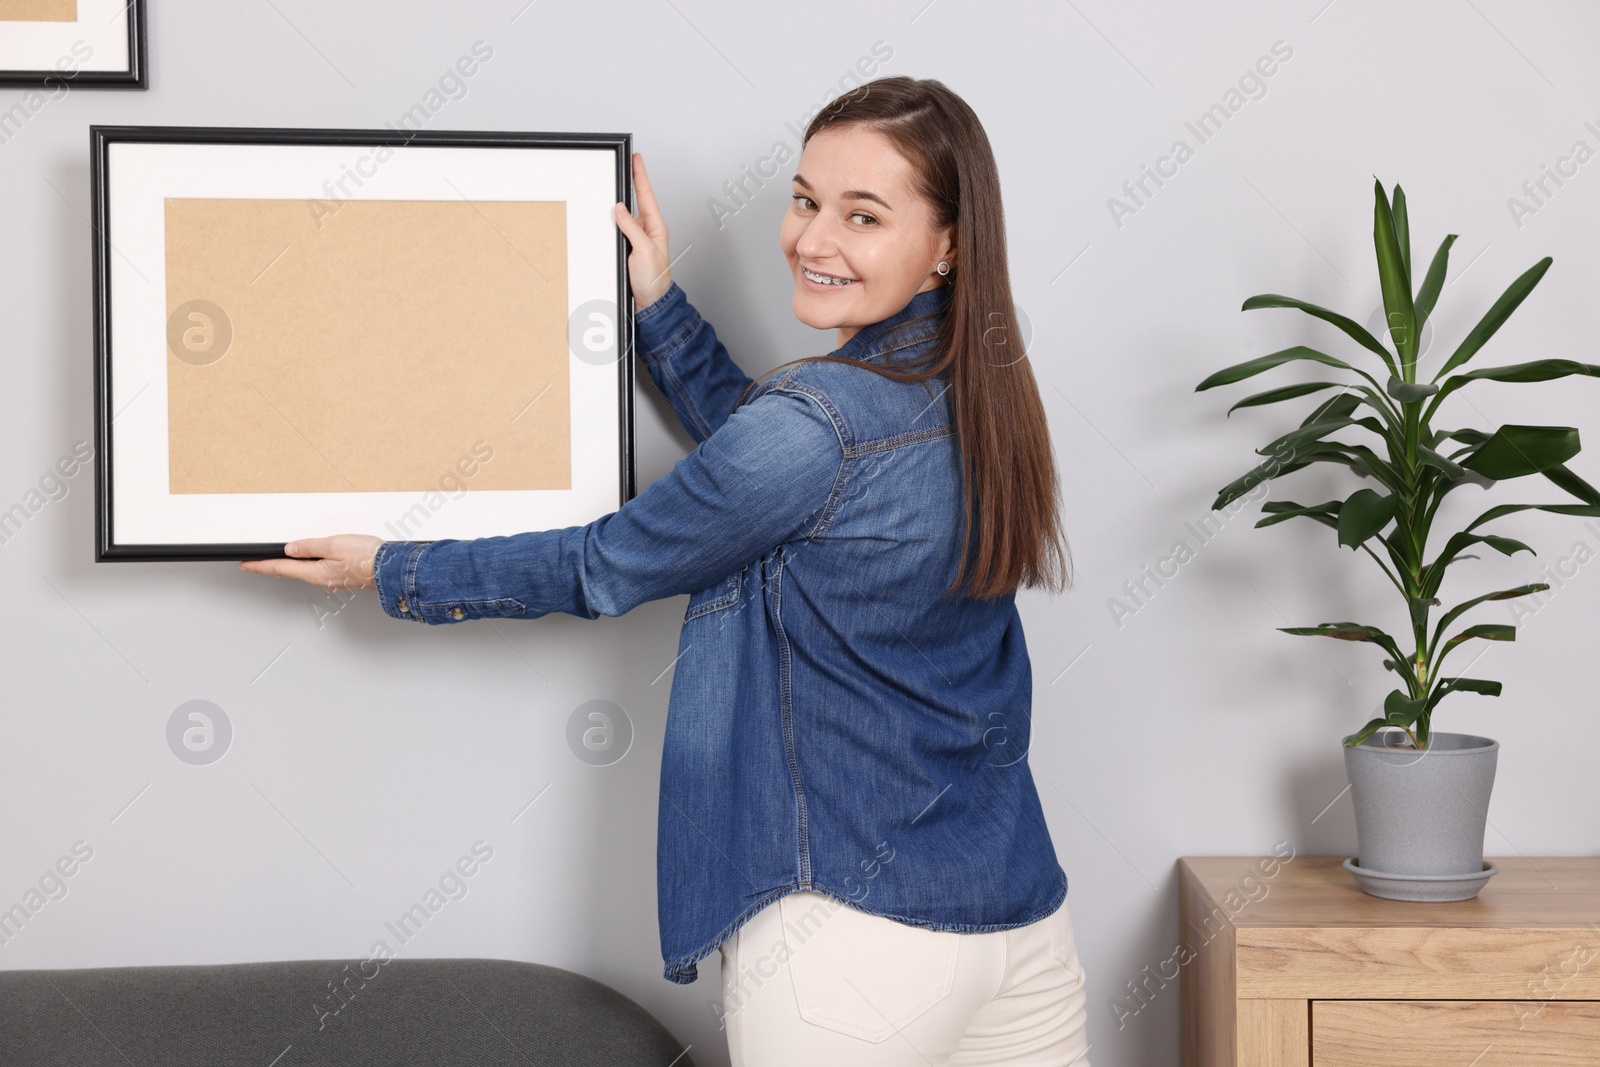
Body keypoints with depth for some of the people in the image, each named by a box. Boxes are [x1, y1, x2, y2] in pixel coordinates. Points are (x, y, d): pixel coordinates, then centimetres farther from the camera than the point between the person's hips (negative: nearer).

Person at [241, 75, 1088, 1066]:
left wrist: (390, 572, 5)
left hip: (854, 936, -7)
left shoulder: (819, 421, -20)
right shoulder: (984, 390, 3)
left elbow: (605, 568, -7)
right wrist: (660, 301, 19)